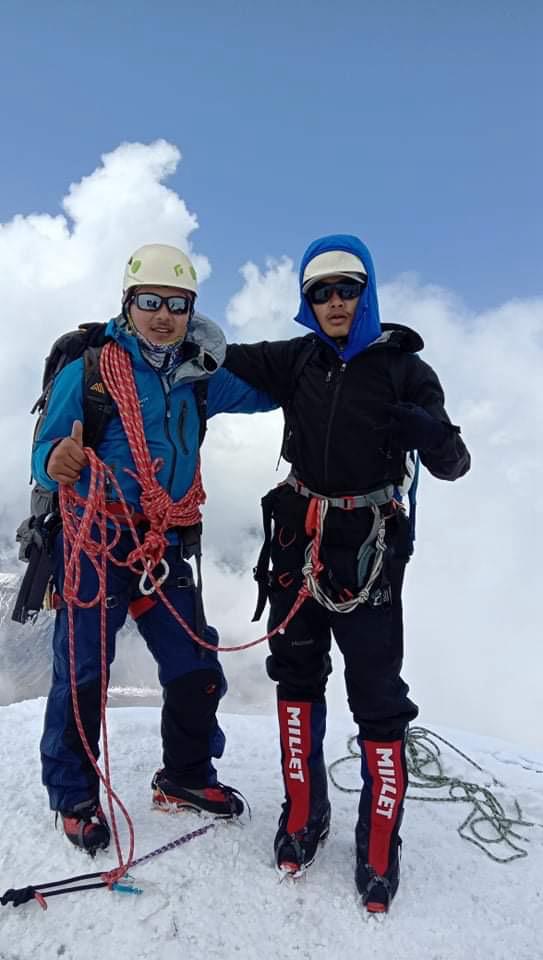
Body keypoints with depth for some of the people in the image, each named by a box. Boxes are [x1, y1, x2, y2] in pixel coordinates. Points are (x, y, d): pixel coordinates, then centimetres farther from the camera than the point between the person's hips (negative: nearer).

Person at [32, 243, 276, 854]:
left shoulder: (197, 377, 8)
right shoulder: (88, 368, -7)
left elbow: (264, 390, 16)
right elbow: (46, 450, -9)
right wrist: (56, 462, -33)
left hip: (165, 546, 5)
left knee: (197, 671, 9)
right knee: (81, 676, 2)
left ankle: (185, 778, 33)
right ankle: (74, 799, 25)